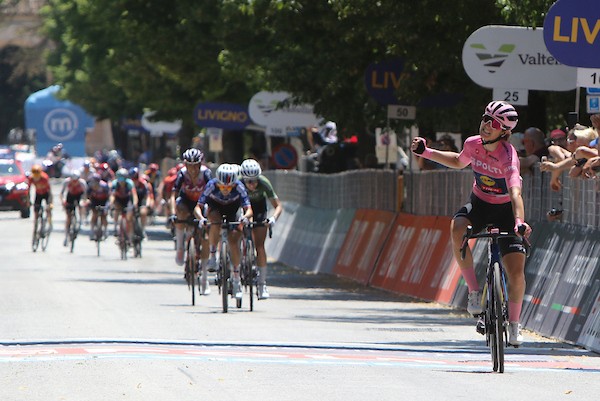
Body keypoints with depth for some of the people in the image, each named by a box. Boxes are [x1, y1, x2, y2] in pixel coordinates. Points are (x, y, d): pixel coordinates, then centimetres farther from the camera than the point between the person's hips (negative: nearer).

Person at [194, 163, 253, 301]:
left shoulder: (239, 187, -33)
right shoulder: (211, 185, -33)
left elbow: (249, 209, -38)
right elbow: (198, 207, -36)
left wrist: (245, 216, -60)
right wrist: (201, 218, -56)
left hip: (232, 209, 0)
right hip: (215, 207, 0)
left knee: (233, 239, -15)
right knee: (216, 223, -35)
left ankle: (236, 280, -5)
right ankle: (213, 255, -15)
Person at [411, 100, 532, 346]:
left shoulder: (508, 156, -28)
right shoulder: (473, 144, -13)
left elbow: (515, 192, -43)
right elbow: (459, 162, 13)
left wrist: (519, 222, -60)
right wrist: (426, 153, 6)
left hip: (505, 210, -3)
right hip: (479, 204, 3)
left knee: (516, 272, -12)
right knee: (457, 229, -33)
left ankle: (514, 323, 14)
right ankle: (474, 292, -21)